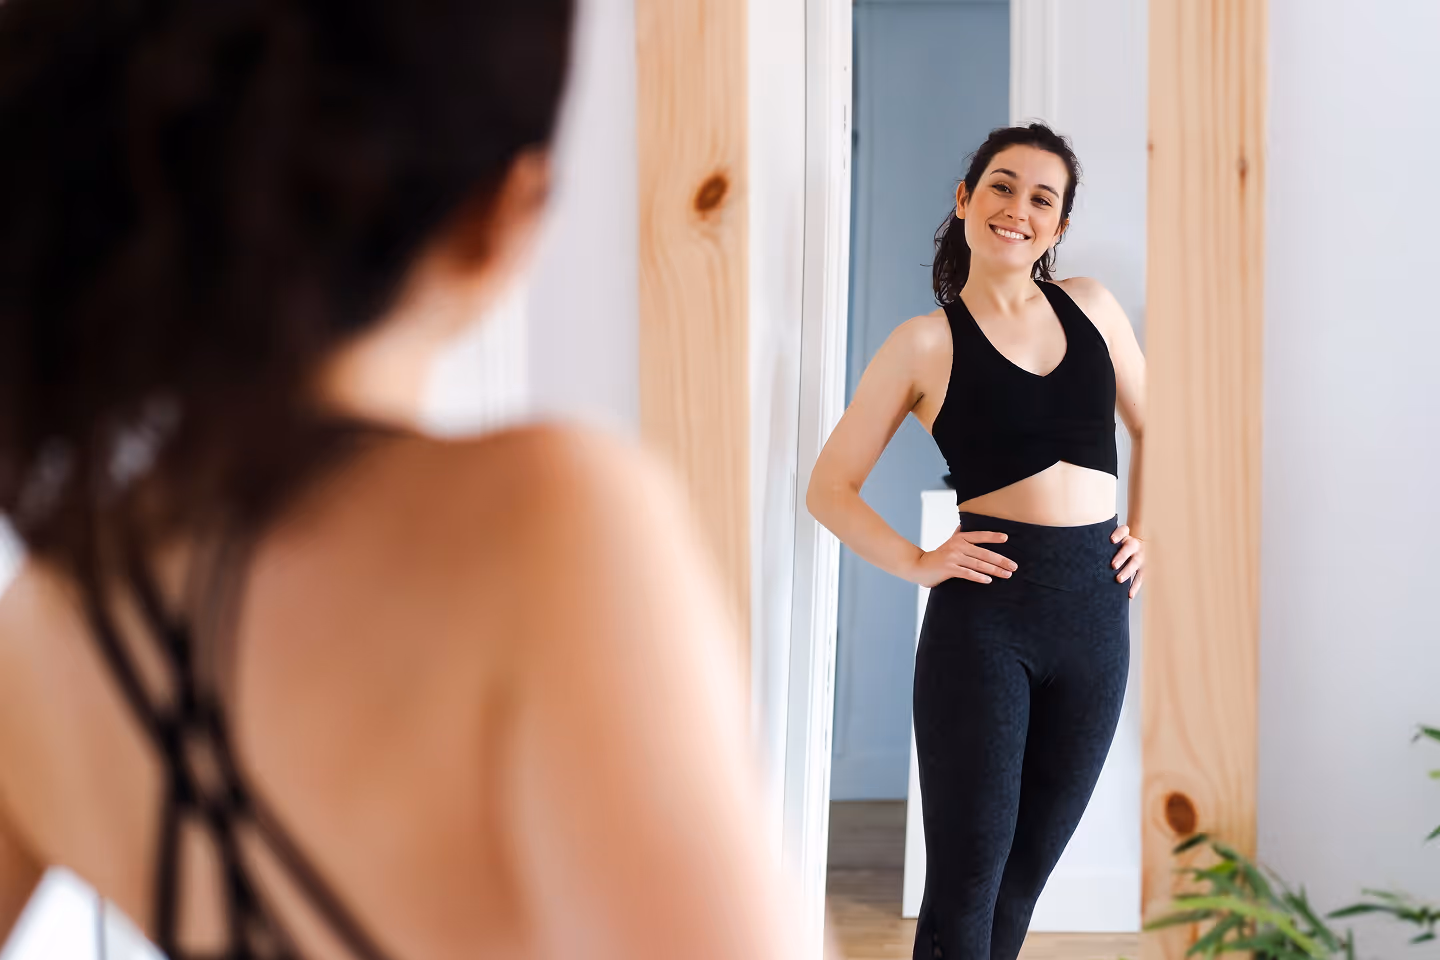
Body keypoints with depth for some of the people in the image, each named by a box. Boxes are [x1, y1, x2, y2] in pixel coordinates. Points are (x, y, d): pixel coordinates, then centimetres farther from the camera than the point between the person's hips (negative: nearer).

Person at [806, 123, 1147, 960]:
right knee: (967, 874, -1)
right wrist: (917, 563, -9)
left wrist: (1145, 532, 13)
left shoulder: (1091, 308, 9)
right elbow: (830, 489, 1)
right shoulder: (927, 342, -1)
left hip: (1096, 610, 4)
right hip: (986, 613, -4)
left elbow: (1150, 426, 24)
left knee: (1024, 874, 14)